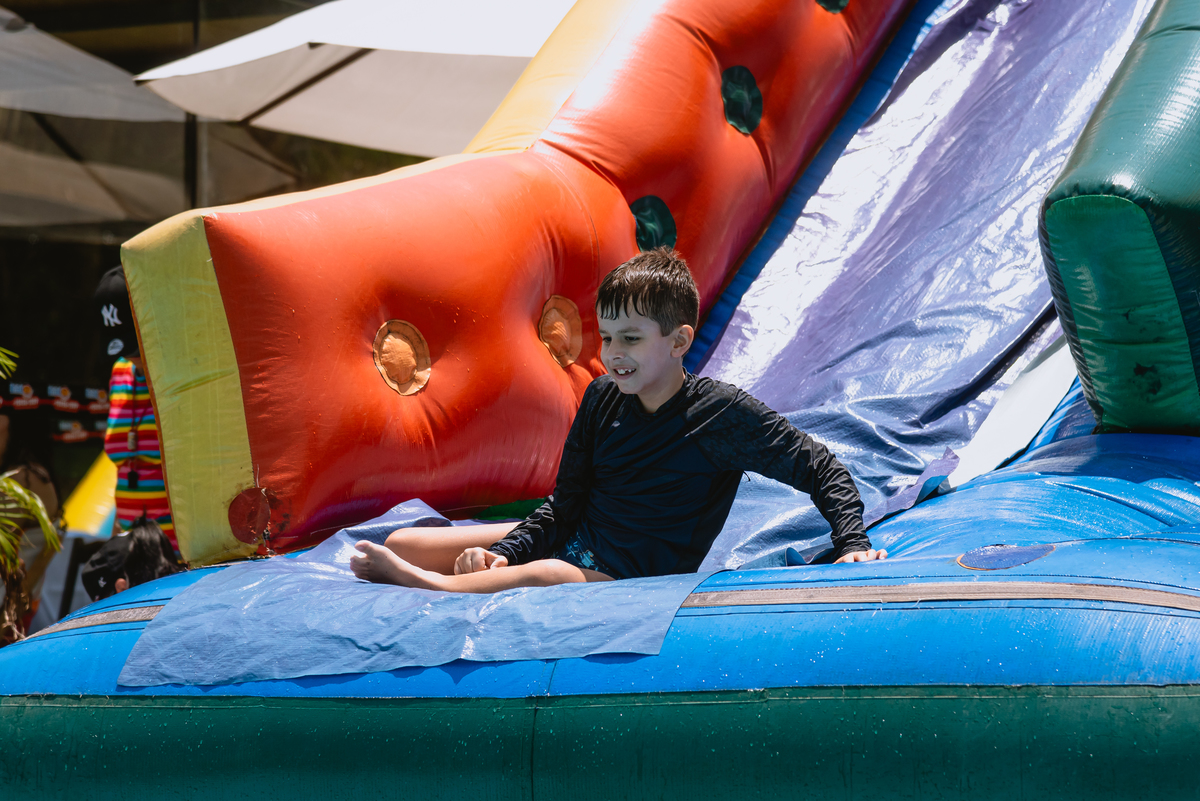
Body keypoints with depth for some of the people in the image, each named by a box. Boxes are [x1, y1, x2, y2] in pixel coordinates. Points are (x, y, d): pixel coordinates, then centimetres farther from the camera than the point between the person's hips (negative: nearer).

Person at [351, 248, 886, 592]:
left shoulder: (721, 413, -12)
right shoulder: (603, 398, 5)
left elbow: (820, 468, -7)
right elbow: (566, 501, 8)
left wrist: (853, 544, -21)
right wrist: (504, 554, -8)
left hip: (634, 578, -7)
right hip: (567, 542, 7)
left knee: (542, 577, -41)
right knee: (401, 542, -4)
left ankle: (420, 583, -31)